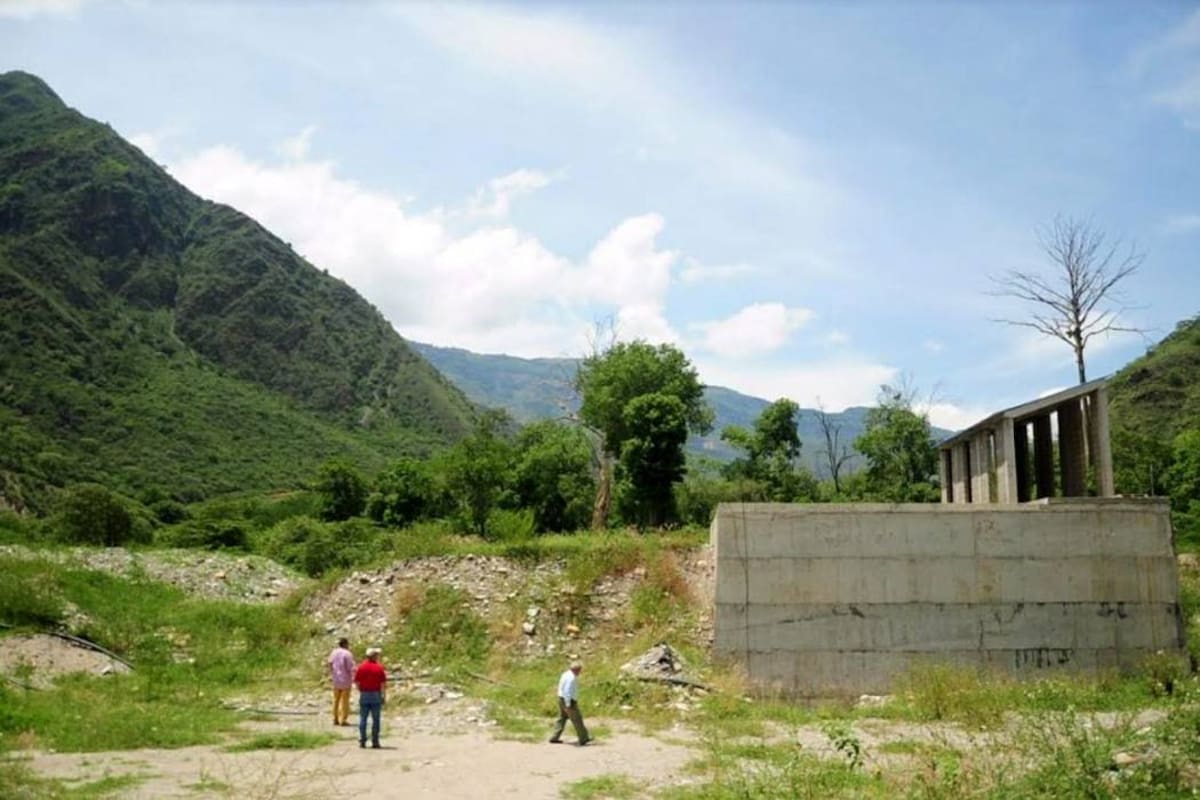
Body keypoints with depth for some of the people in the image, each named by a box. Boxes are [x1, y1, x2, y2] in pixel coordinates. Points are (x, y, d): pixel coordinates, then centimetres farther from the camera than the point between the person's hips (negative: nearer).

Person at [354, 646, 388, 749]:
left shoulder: (361, 667, 0)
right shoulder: (379, 667, -5)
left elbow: (356, 682, 2)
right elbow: (384, 684, -6)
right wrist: (384, 696, 2)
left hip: (364, 695, 2)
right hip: (376, 695, -2)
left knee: (363, 718, 7)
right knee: (375, 719, 4)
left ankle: (362, 741, 5)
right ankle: (375, 742, 4)